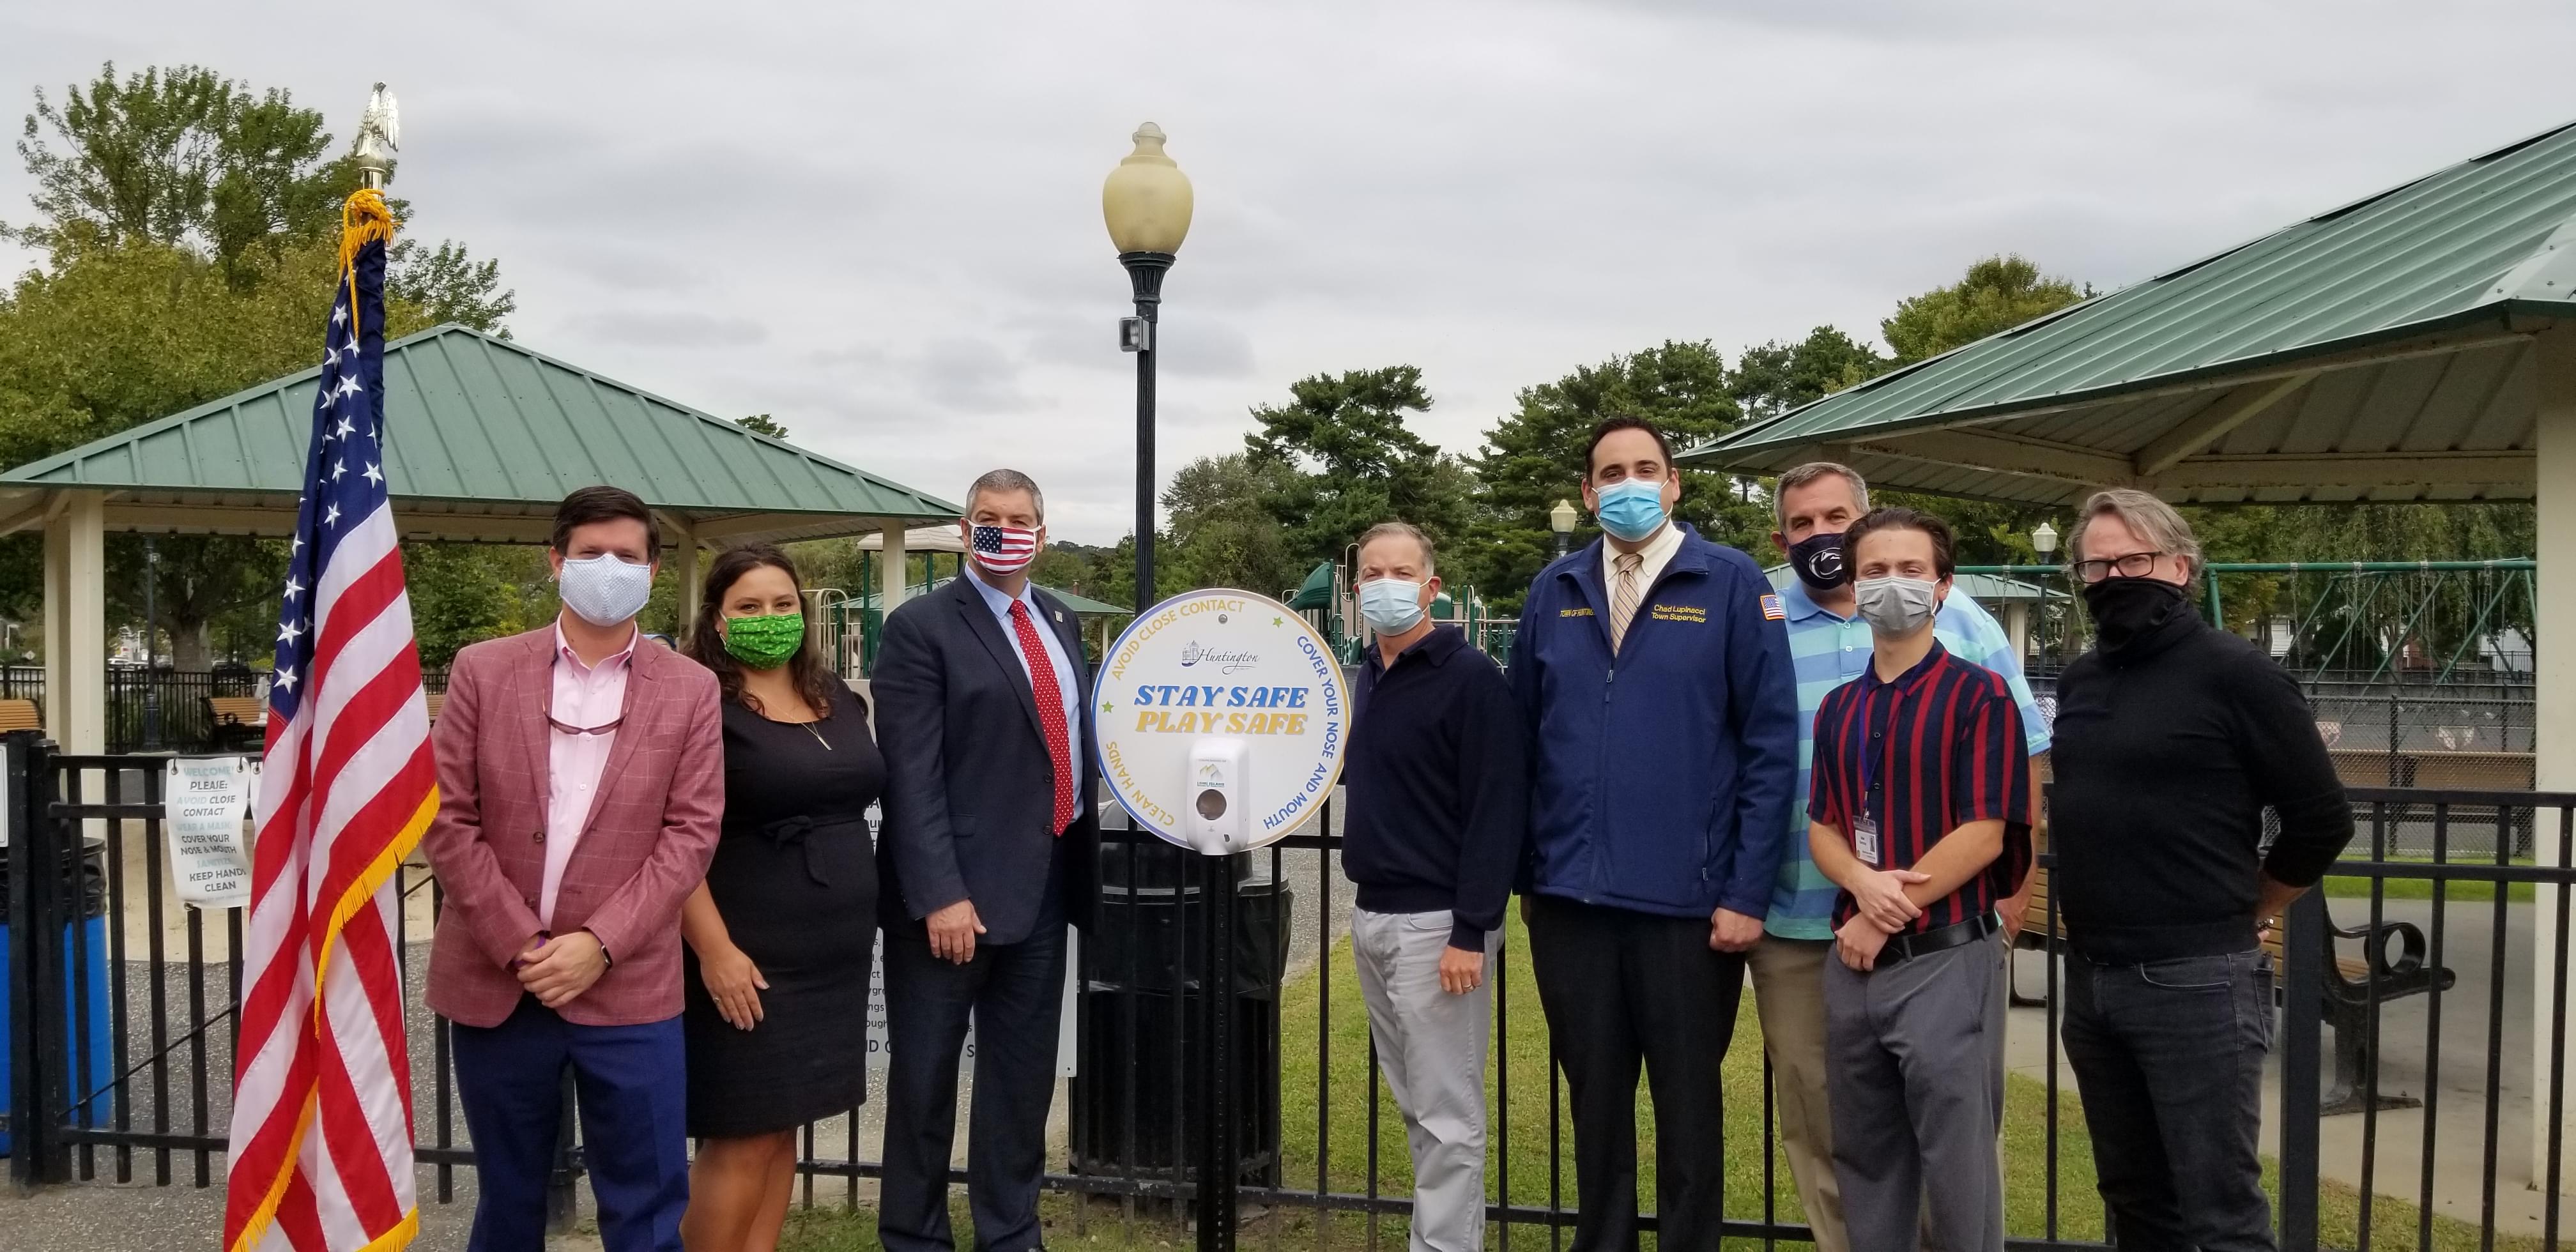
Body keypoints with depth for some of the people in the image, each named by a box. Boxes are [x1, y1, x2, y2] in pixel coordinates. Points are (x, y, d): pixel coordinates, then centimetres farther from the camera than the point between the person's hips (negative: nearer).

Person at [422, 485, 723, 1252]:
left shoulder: (689, 690, 2)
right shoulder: (483, 671, 2)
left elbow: (692, 831, -3)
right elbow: (445, 818, -1)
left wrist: (600, 944, -13)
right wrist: (519, 945, -9)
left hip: (628, 988, -1)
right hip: (495, 982, 1)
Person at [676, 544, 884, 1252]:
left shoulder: (838, 698, 11)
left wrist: (860, 920, 14)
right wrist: (714, 949, -21)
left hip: (834, 950, 7)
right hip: (750, 954, -7)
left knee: (781, 1128, 13)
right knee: (744, 1134, -1)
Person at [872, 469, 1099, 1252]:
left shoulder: (1059, 623, 13)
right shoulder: (921, 627, -8)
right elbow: (913, 775, -14)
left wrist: (1085, 856, 10)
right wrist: (940, 894, -21)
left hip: (1045, 883, 6)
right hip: (958, 890, -6)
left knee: (1024, 1074, 14)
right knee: (926, 1074, 7)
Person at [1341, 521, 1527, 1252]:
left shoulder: (1470, 678, -12)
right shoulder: (1369, 675, 12)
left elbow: (1498, 812, -17)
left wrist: (1470, 933, -21)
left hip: (1435, 924, -8)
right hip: (1371, 917, 8)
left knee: (1447, 1116, -1)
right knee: (1415, 1106, 15)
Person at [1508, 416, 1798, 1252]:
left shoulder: (1732, 585, -4)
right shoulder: (1554, 592, 8)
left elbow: (1770, 746, -7)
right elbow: (1524, 741, 11)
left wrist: (1747, 892, -11)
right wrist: (1526, 873, 6)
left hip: (1688, 900, -3)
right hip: (1569, 898, 3)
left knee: (1687, 1102, 10)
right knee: (1595, 1098, 15)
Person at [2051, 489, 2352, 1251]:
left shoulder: (2236, 674, -9)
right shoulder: (2080, 681, 11)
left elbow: (2322, 821, -7)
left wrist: (2242, 914, 3)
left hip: (2196, 983, -7)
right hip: (2090, 980, 7)